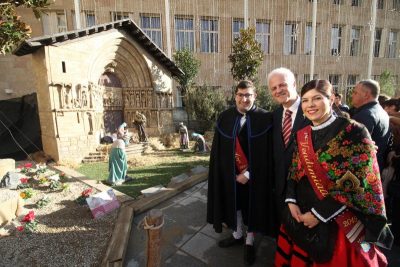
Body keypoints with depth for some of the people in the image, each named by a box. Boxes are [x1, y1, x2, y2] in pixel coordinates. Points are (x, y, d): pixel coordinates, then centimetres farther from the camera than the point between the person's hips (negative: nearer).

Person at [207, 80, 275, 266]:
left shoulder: (265, 118, -11)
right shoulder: (224, 118, -4)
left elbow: (267, 152, -11)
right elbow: (218, 151, -3)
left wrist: (248, 173, -14)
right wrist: (233, 173, -6)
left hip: (254, 174, -2)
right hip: (230, 173, 3)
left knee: (252, 205, 15)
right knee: (233, 203, 19)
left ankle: (249, 242, 38)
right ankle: (237, 235, 44)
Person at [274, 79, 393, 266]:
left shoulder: (354, 131, -13)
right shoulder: (301, 136, 3)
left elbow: (358, 183, -17)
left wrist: (320, 214, -17)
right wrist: (291, 201, -7)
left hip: (341, 225, -4)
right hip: (301, 217, 5)